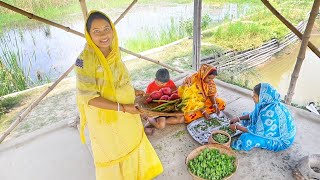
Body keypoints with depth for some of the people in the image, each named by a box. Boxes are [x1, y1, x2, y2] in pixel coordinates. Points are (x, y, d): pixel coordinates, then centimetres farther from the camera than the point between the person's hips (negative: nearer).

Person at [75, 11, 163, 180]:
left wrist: (132, 92, 1)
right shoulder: (85, 60, -25)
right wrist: (122, 107, -25)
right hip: (105, 118, -7)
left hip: (126, 114, 7)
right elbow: (88, 97, -24)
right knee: (111, 153, 18)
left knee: (132, 145, 27)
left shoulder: (113, 53, -5)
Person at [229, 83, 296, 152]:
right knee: (248, 119, 9)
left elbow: (257, 131, -26)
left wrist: (237, 126, -16)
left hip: (281, 141, -8)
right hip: (278, 131, 9)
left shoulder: (269, 113, -38)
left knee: (247, 138, -25)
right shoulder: (267, 102, -11)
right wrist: (239, 118, 0)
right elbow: (254, 115, 8)